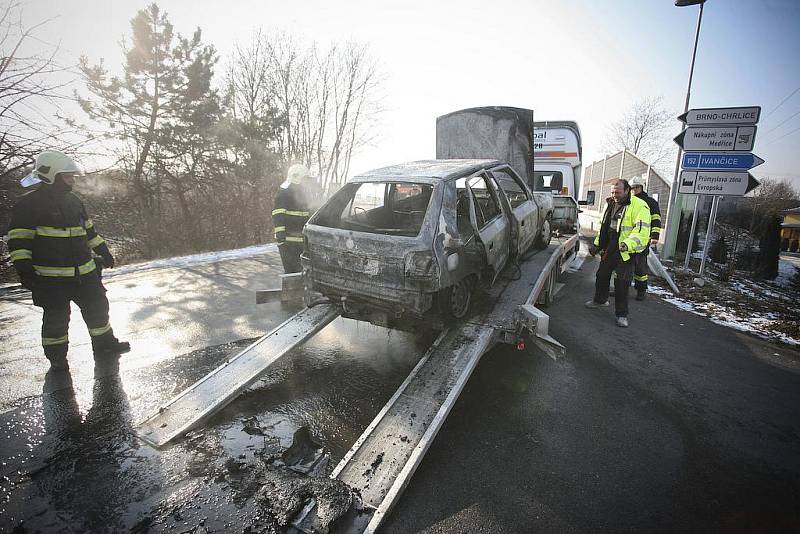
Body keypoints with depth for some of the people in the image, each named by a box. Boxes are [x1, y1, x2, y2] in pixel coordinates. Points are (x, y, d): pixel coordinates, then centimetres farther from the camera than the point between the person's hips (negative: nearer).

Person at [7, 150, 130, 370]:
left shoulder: (73, 200, 12)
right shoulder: (29, 203, -9)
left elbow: (89, 229, 22)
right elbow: (18, 240, -11)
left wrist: (102, 250, 22)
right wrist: (24, 269, -17)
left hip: (85, 272, 6)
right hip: (51, 276, -6)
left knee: (98, 307, 13)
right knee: (56, 317, 5)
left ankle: (105, 344, 29)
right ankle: (57, 356, 23)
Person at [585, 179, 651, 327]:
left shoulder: (639, 206, -14)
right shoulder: (610, 204, 10)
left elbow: (642, 231, -23)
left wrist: (627, 244, -38)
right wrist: (596, 244, 17)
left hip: (626, 252, -7)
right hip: (609, 249, 7)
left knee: (622, 284, -3)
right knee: (602, 275, 19)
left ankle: (622, 314, 9)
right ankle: (600, 300, 42)